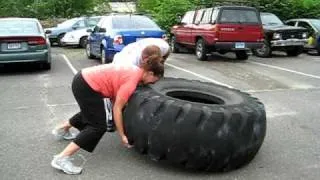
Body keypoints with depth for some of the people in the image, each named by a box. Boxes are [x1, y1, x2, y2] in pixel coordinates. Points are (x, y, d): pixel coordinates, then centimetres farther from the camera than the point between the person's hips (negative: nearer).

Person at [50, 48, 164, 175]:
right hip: (86, 86, -10)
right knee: (98, 126, -6)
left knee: (91, 112, 32)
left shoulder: (135, 71, 8)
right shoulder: (132, 80, -18)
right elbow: (117, 109, -17)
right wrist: (122, 136, -10)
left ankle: (62, 129, 50)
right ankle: (62, 158, -10)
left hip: (83, 79, 10)